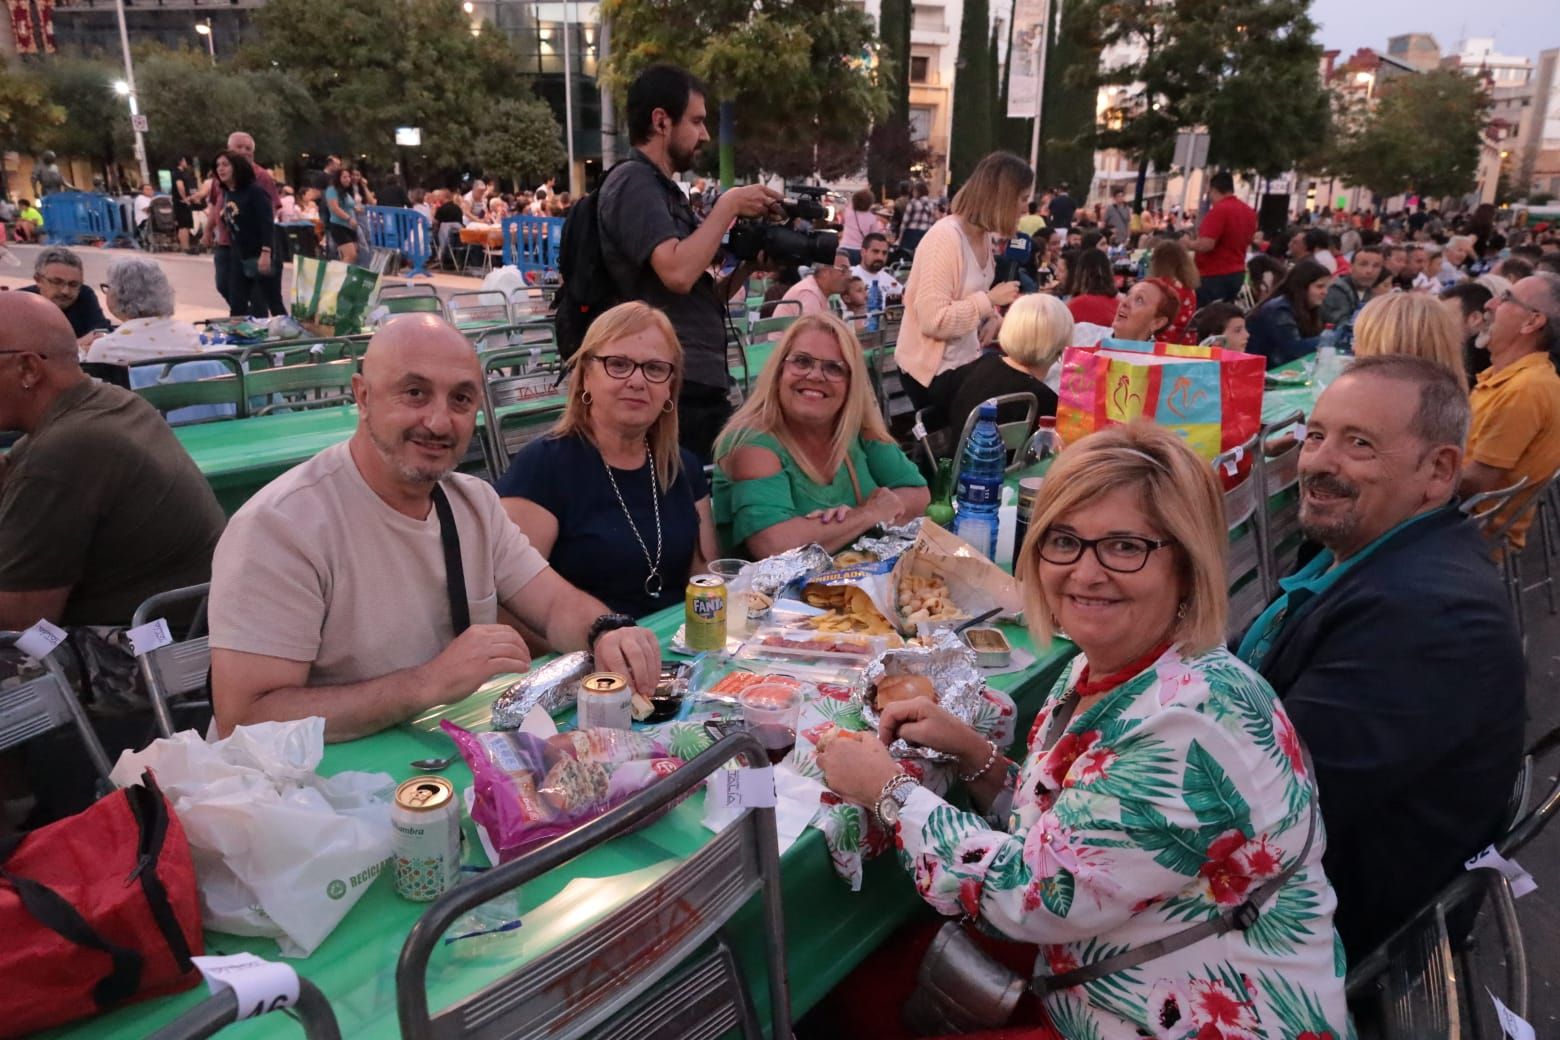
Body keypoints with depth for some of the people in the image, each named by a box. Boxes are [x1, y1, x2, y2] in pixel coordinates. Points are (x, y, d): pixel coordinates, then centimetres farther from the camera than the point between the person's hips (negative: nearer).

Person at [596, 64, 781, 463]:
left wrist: (748, 265, 4)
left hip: (702, 389, 9)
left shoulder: (662, 188, 20)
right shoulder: (633, 182, -9)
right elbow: (678, 273, -24)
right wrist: (728, 205, -12)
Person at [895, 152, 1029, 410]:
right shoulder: (945, 238, -22)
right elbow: (933, 321, -27)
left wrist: (994, 318, 1)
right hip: (933, 370, -8)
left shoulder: (983, 235, 3)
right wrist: (991, 300, -22)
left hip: (966, 363, 8)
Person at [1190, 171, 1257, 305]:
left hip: (1215, 275, -9)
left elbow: (1206, 245, -25)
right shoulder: (1249, 211, 10)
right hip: (1237, 273, 9)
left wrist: (1187, 244, -8)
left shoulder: (1219, 210, -18)